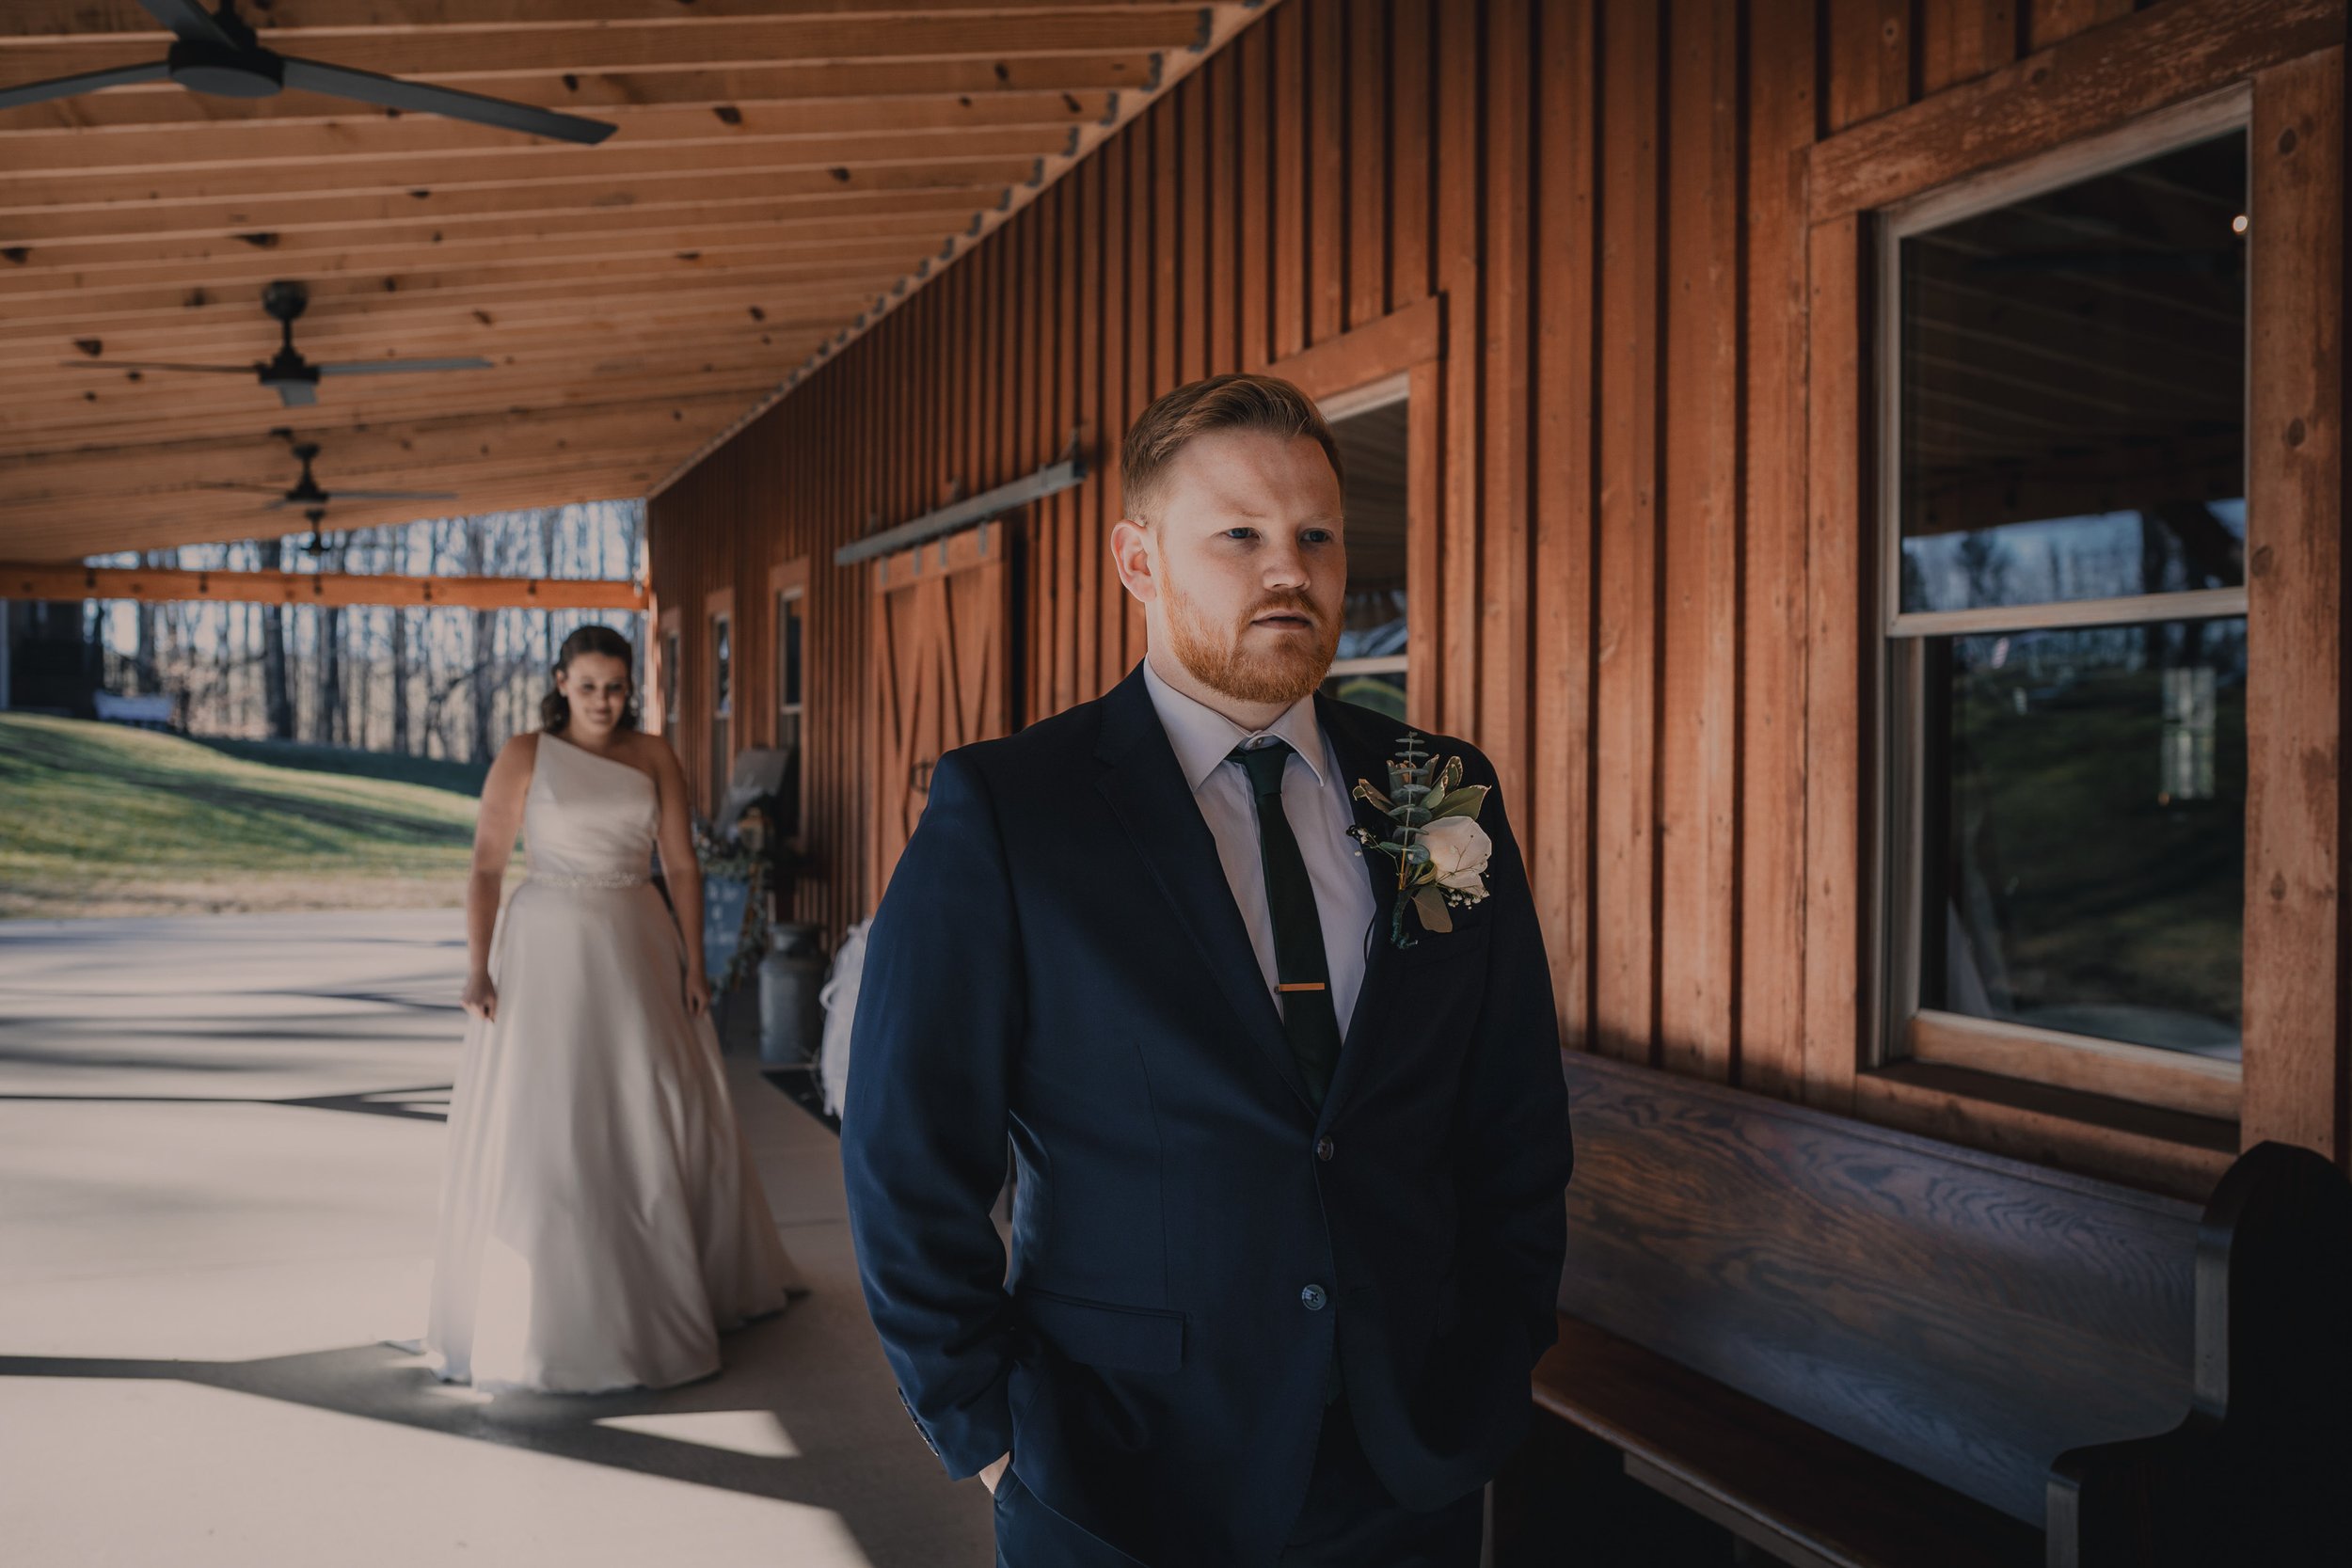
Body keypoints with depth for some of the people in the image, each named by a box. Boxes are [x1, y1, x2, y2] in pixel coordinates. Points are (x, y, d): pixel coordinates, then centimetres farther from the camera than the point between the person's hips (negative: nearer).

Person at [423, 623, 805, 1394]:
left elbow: (681, 864, 3)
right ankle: (537, 1300, 15)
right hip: (548, 951, -2)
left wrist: (694, 962, -2)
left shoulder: (654, 756, 4)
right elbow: (486, 868, -4)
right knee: (540, 1120, -1)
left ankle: (673, 1281, 30)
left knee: (661, 1117, 10)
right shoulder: (524, 756, -2)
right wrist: (478, 968, -13)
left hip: (637, 950, 3)